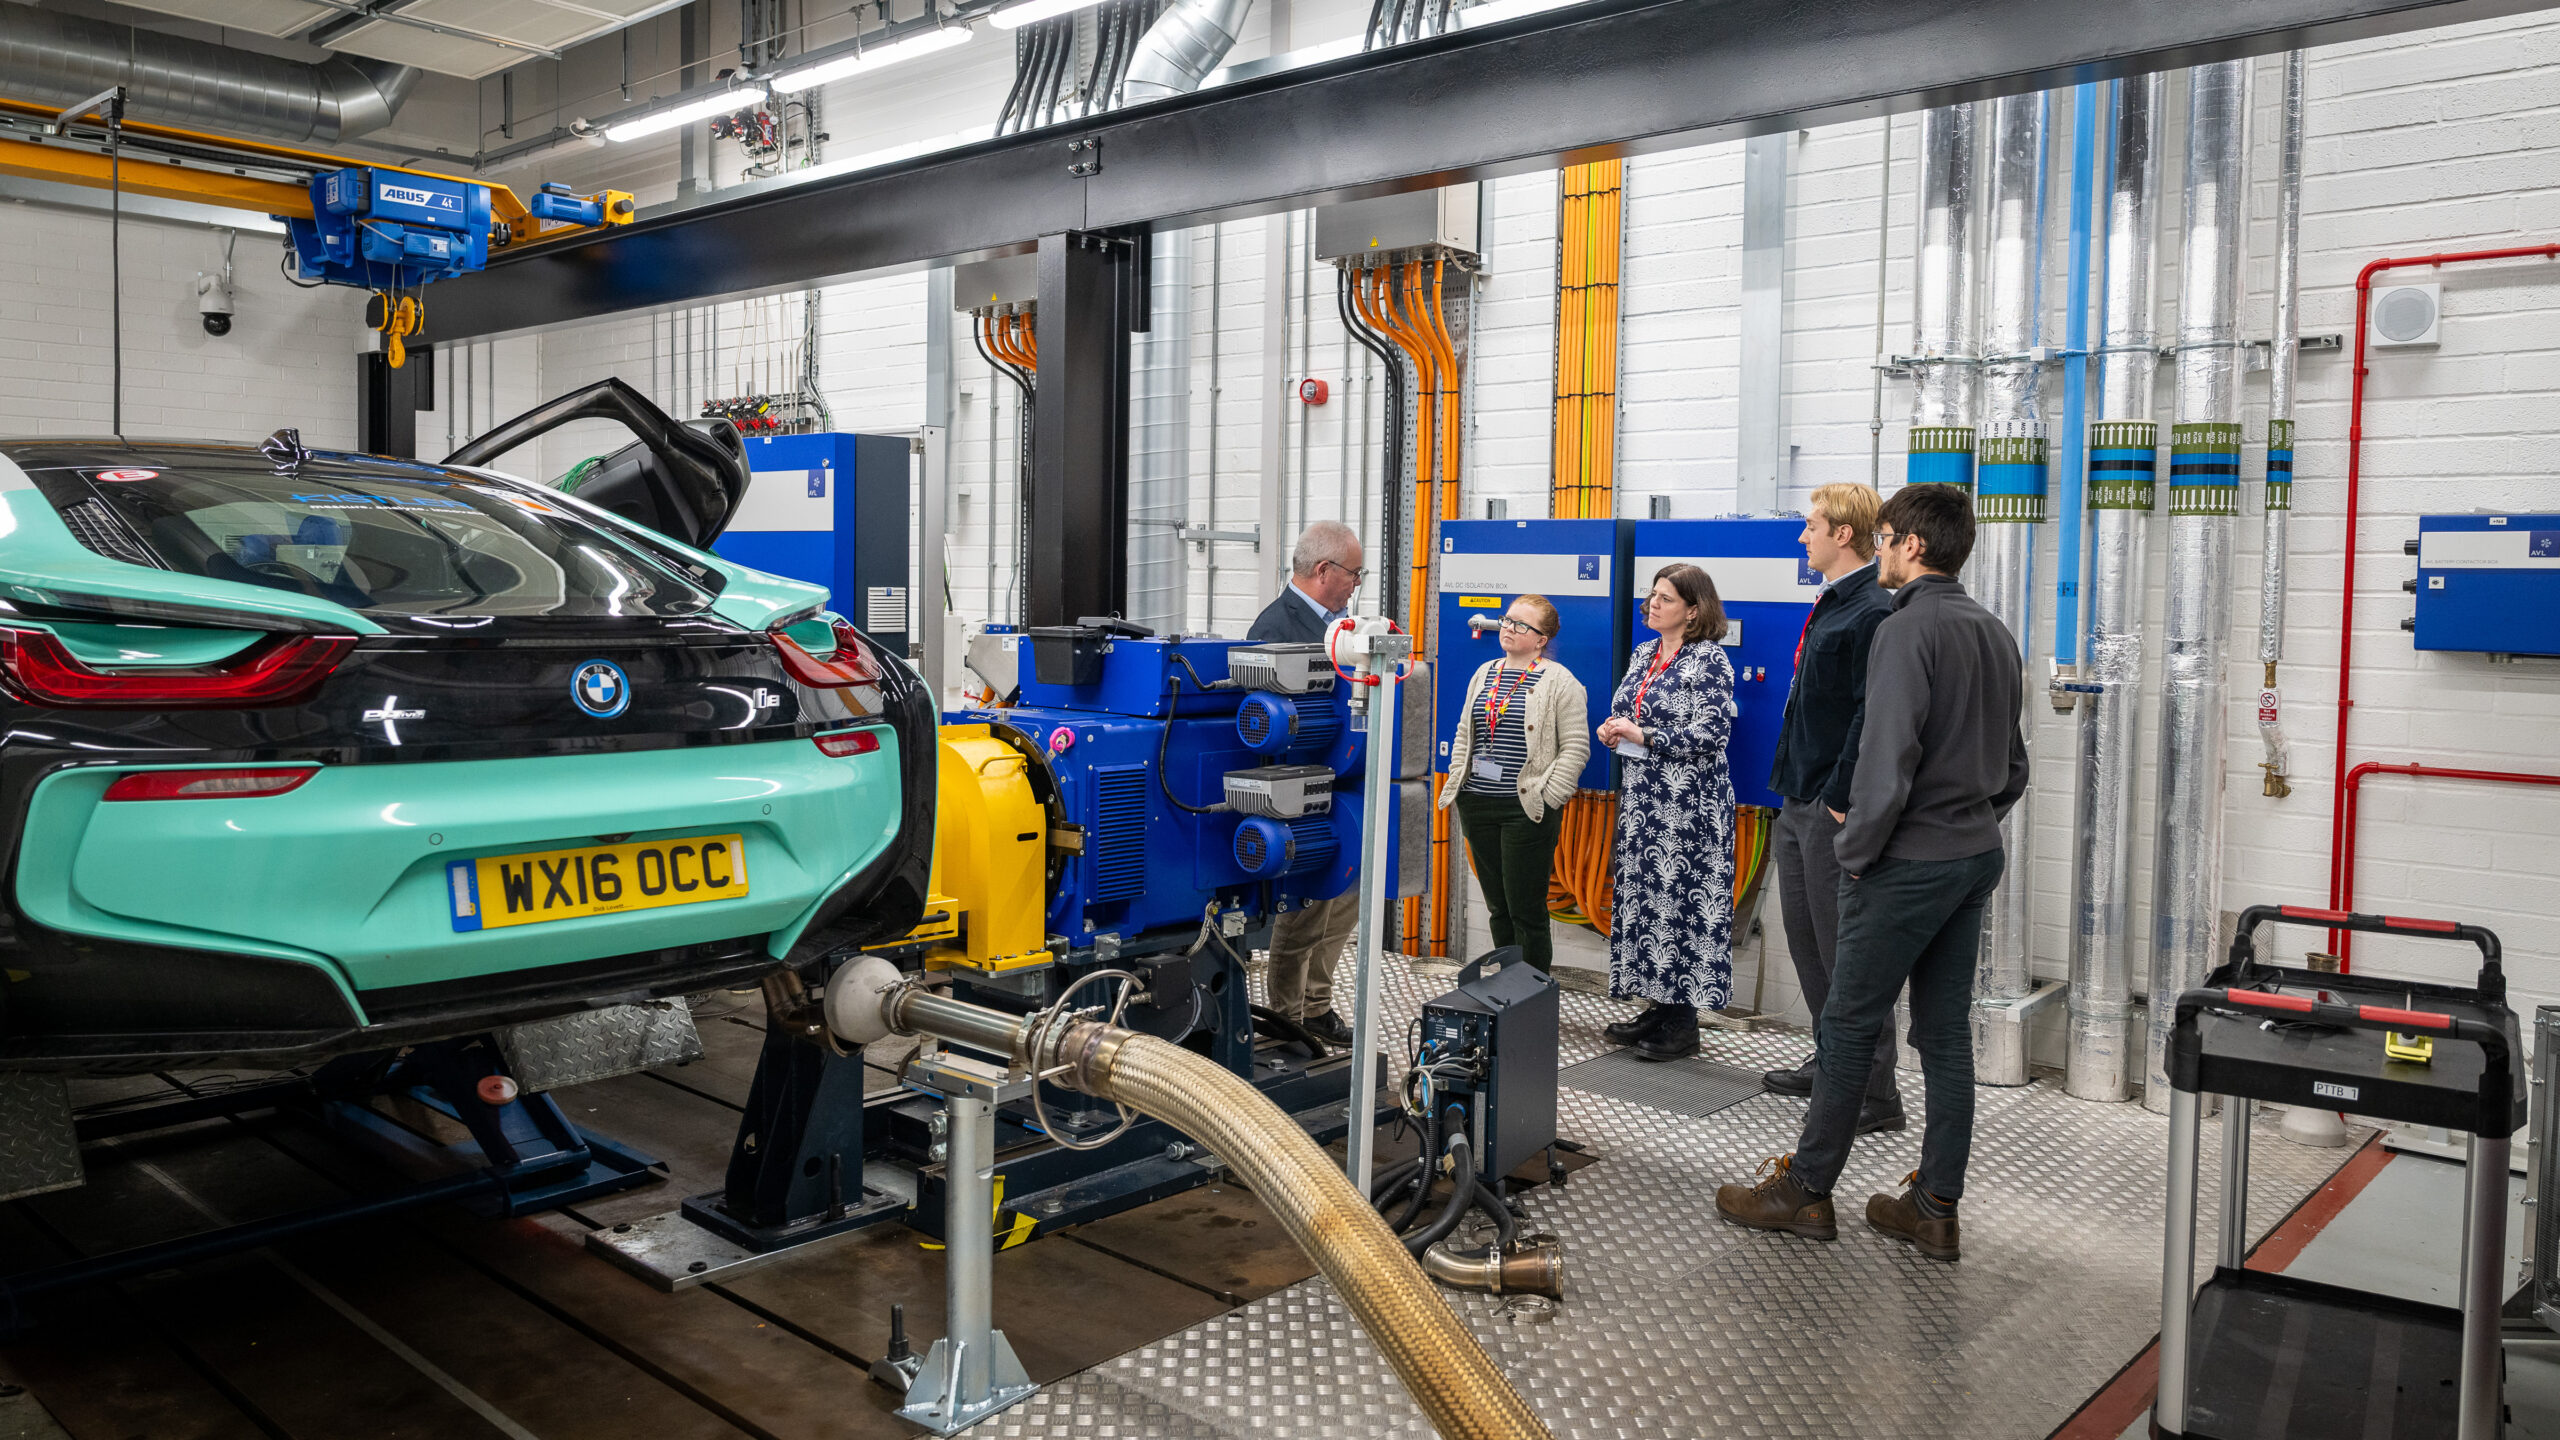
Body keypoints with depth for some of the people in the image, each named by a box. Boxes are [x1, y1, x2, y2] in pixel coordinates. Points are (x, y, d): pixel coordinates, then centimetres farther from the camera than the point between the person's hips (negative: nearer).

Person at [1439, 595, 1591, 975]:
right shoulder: (1485, 673, 13)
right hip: (1478, 804, 6)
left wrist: (1547, 797, -13)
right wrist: (1457, 783, 10)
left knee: (1526, 909, -1)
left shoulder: (1559, 682, -5)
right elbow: (1464, 734, 19)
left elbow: (1575, 748, -8)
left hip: (1527, 809, -6)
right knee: (1497, 905, 13)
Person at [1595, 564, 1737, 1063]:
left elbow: (1713, 732, -16)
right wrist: (1613, 731, 1)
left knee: (1682, 900, -5)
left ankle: (1683, 1023, 2)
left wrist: (1644, 737, -17)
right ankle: (1661, 1006, 18)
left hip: (1688, 801, -8)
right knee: (1644, 896, 8)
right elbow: (1624, 712, 24)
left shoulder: (1708, 659, -8)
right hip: (1642, 797, 8)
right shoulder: (1643, 654, 14)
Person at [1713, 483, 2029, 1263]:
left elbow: (1888, 762, -22)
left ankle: (1805, 1190, 14)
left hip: (1908, 866, -8)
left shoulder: (1906, 630, -16)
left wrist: (1855, 853, -12)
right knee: (1946, 1031, 12)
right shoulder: (1994, 633, 11)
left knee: (1849, 1025, 3)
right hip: (1977, 856, 8)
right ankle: (1935, 1208, 18)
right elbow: (2013, 767, 18)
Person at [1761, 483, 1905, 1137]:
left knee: (1846, 949, -4)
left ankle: (1875, 1095, 6)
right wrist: (1794, 789, 17)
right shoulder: (1828, 606, 15)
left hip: (1836, 813, -10)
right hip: (1799, 806, 10)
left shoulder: (1874, 612, -16)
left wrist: (1840, 801, -20)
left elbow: (1873, 716, -22)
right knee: (1805, 937, 17)